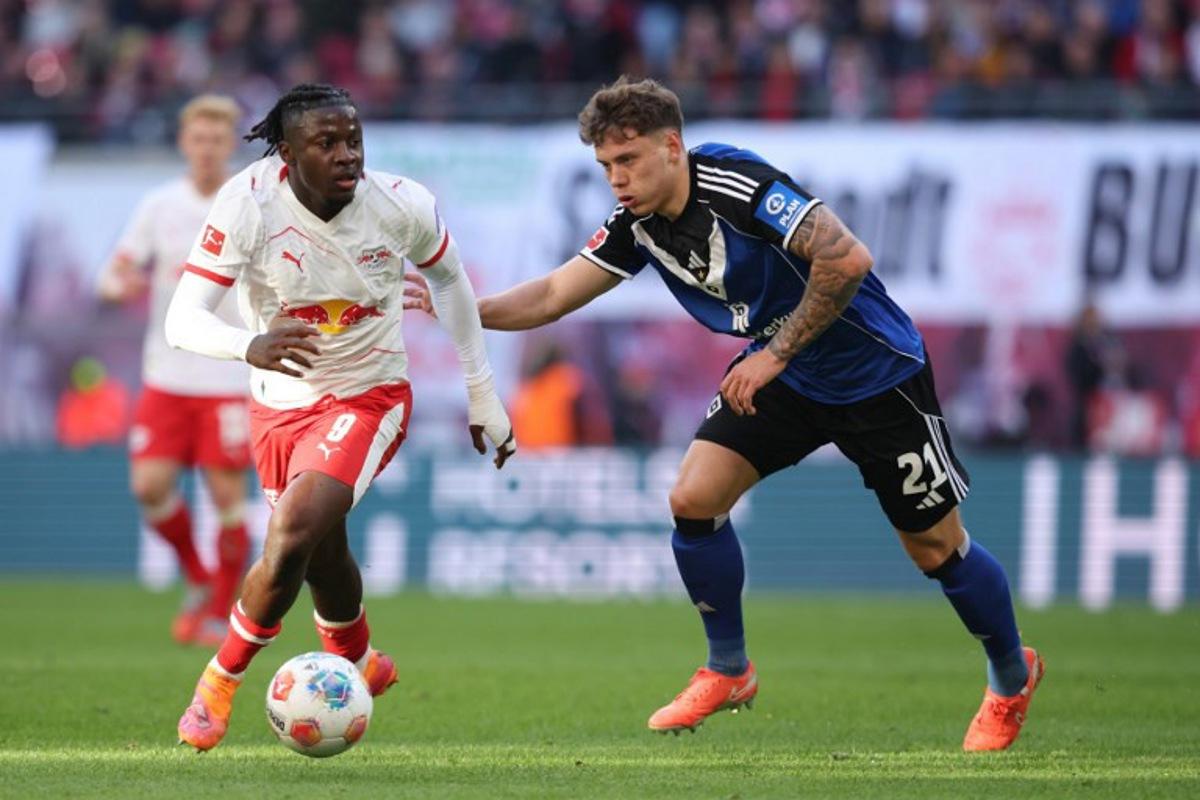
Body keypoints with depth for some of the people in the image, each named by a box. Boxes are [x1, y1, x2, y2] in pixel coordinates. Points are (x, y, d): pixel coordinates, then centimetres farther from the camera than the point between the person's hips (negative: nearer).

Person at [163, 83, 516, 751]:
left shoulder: (404, 206, -18)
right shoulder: (249, 203, -22)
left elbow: (450, 278, 5)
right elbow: (182, 320, -27)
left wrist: (482, 394, 9)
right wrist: (249, 346, -49)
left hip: (369, 398, -2)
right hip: (280, 403, 2)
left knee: (293, 535, -23)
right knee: (324, 558, 14)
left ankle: (221, 681, -2)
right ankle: (359, 663, 47)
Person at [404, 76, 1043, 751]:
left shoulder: (739, 188, -29)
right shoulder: (639, 224, -6)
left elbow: (847, 258, -34)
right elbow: (554, 294, -1)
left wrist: (776, 354, -29)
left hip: (874, 373, -7)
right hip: (782, 374, 7)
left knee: (936, 546, 1)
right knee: (693, 498, -9)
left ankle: (1012, 676, 27)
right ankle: (728, 671, 10)